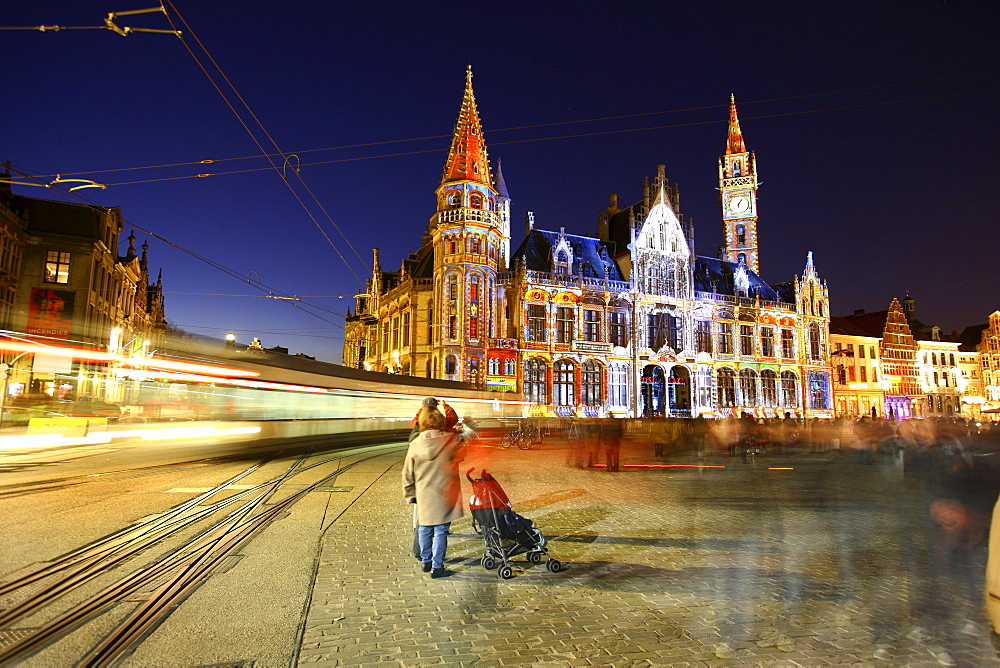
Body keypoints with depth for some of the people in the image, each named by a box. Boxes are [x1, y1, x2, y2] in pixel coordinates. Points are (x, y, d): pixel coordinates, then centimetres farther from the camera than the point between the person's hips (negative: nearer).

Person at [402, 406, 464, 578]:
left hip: (423, 496, 3)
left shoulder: (415, 444, -3)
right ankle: (437, 567, 9)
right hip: (444, 495, -2)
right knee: (441, 531, 5)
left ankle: (426, 562, 30)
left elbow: (408, 474, 4)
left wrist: (410, 495, 15)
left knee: (424, 529, 17)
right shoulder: (452, 440, -10)